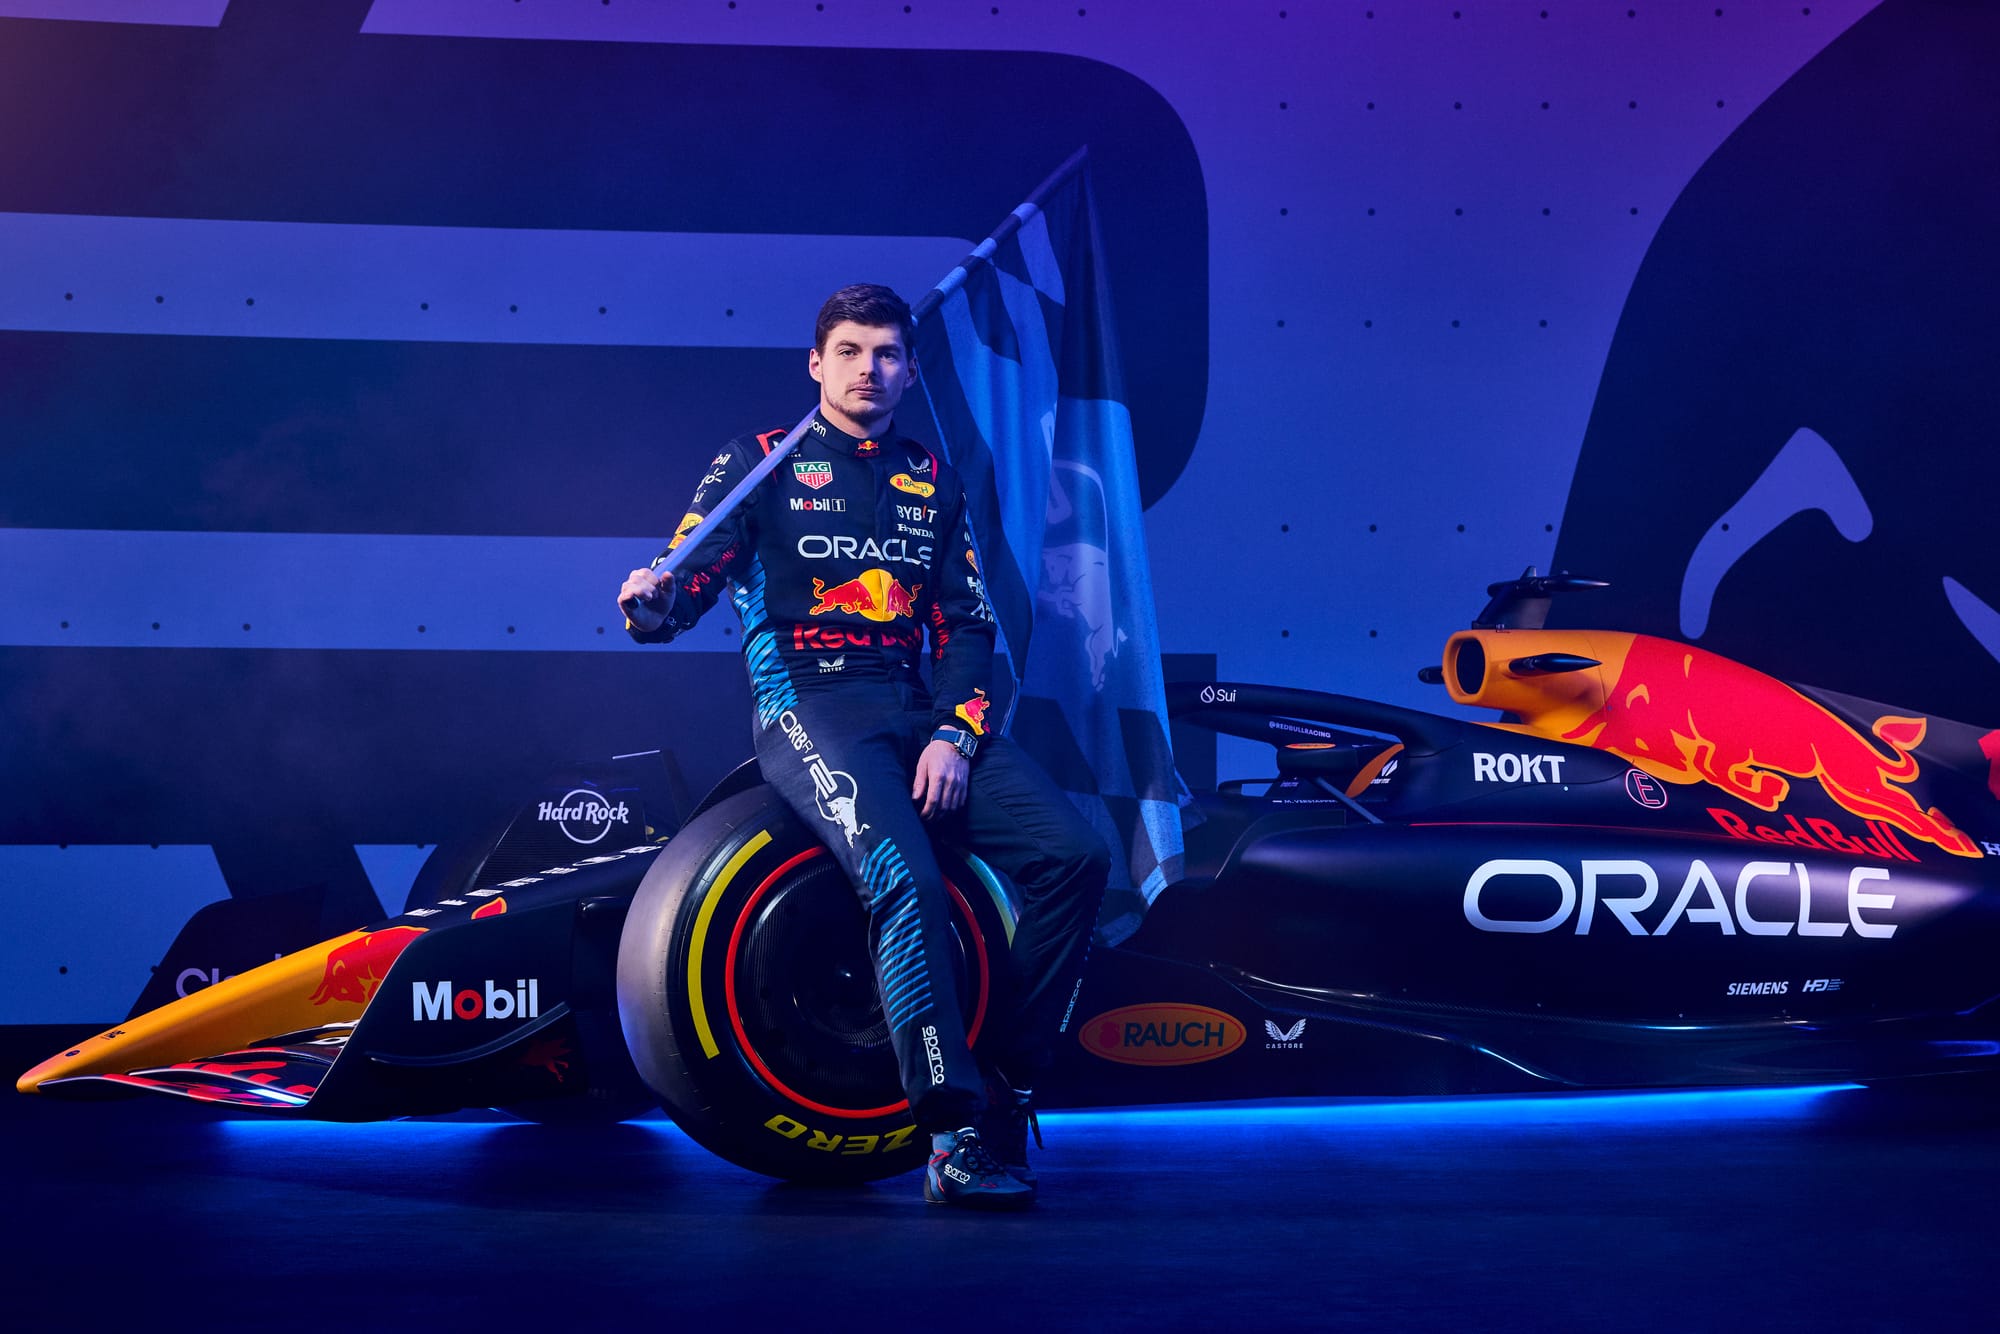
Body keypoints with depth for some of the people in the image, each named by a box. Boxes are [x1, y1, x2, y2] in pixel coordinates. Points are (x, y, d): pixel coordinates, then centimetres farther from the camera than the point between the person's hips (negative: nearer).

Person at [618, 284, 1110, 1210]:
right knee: (904, 877, -32)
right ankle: (957, 1135, -30)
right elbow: (690, 580, -3)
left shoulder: (933, 481, 20)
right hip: (809, 704, -4)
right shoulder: (760, 464, 9)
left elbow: (967, 624, 13)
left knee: (1076, 856, -17)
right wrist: (653, 602, -29)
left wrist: (955, 735, -5)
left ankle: (1008, 1086, -5)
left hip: (920, 706, 5)